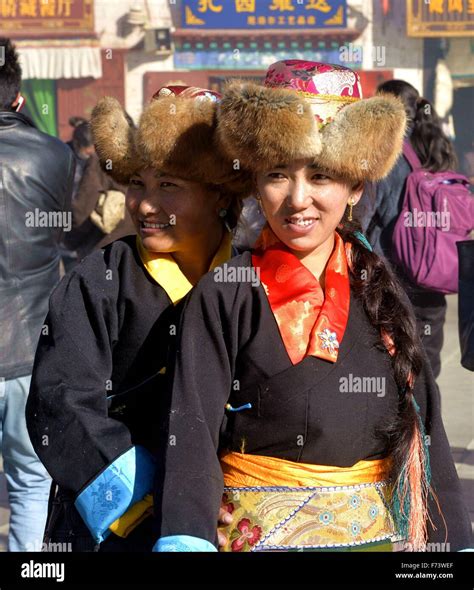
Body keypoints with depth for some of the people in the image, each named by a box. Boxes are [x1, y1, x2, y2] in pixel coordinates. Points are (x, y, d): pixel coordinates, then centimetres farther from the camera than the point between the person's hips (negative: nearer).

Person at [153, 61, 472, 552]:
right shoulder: (224, 295, -9)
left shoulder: (380, 291, 2)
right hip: (260, 531, -3)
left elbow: (424, 425, 4)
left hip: (380, 530, 4)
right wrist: (184, 539, -32)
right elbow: (190, 427, -17)